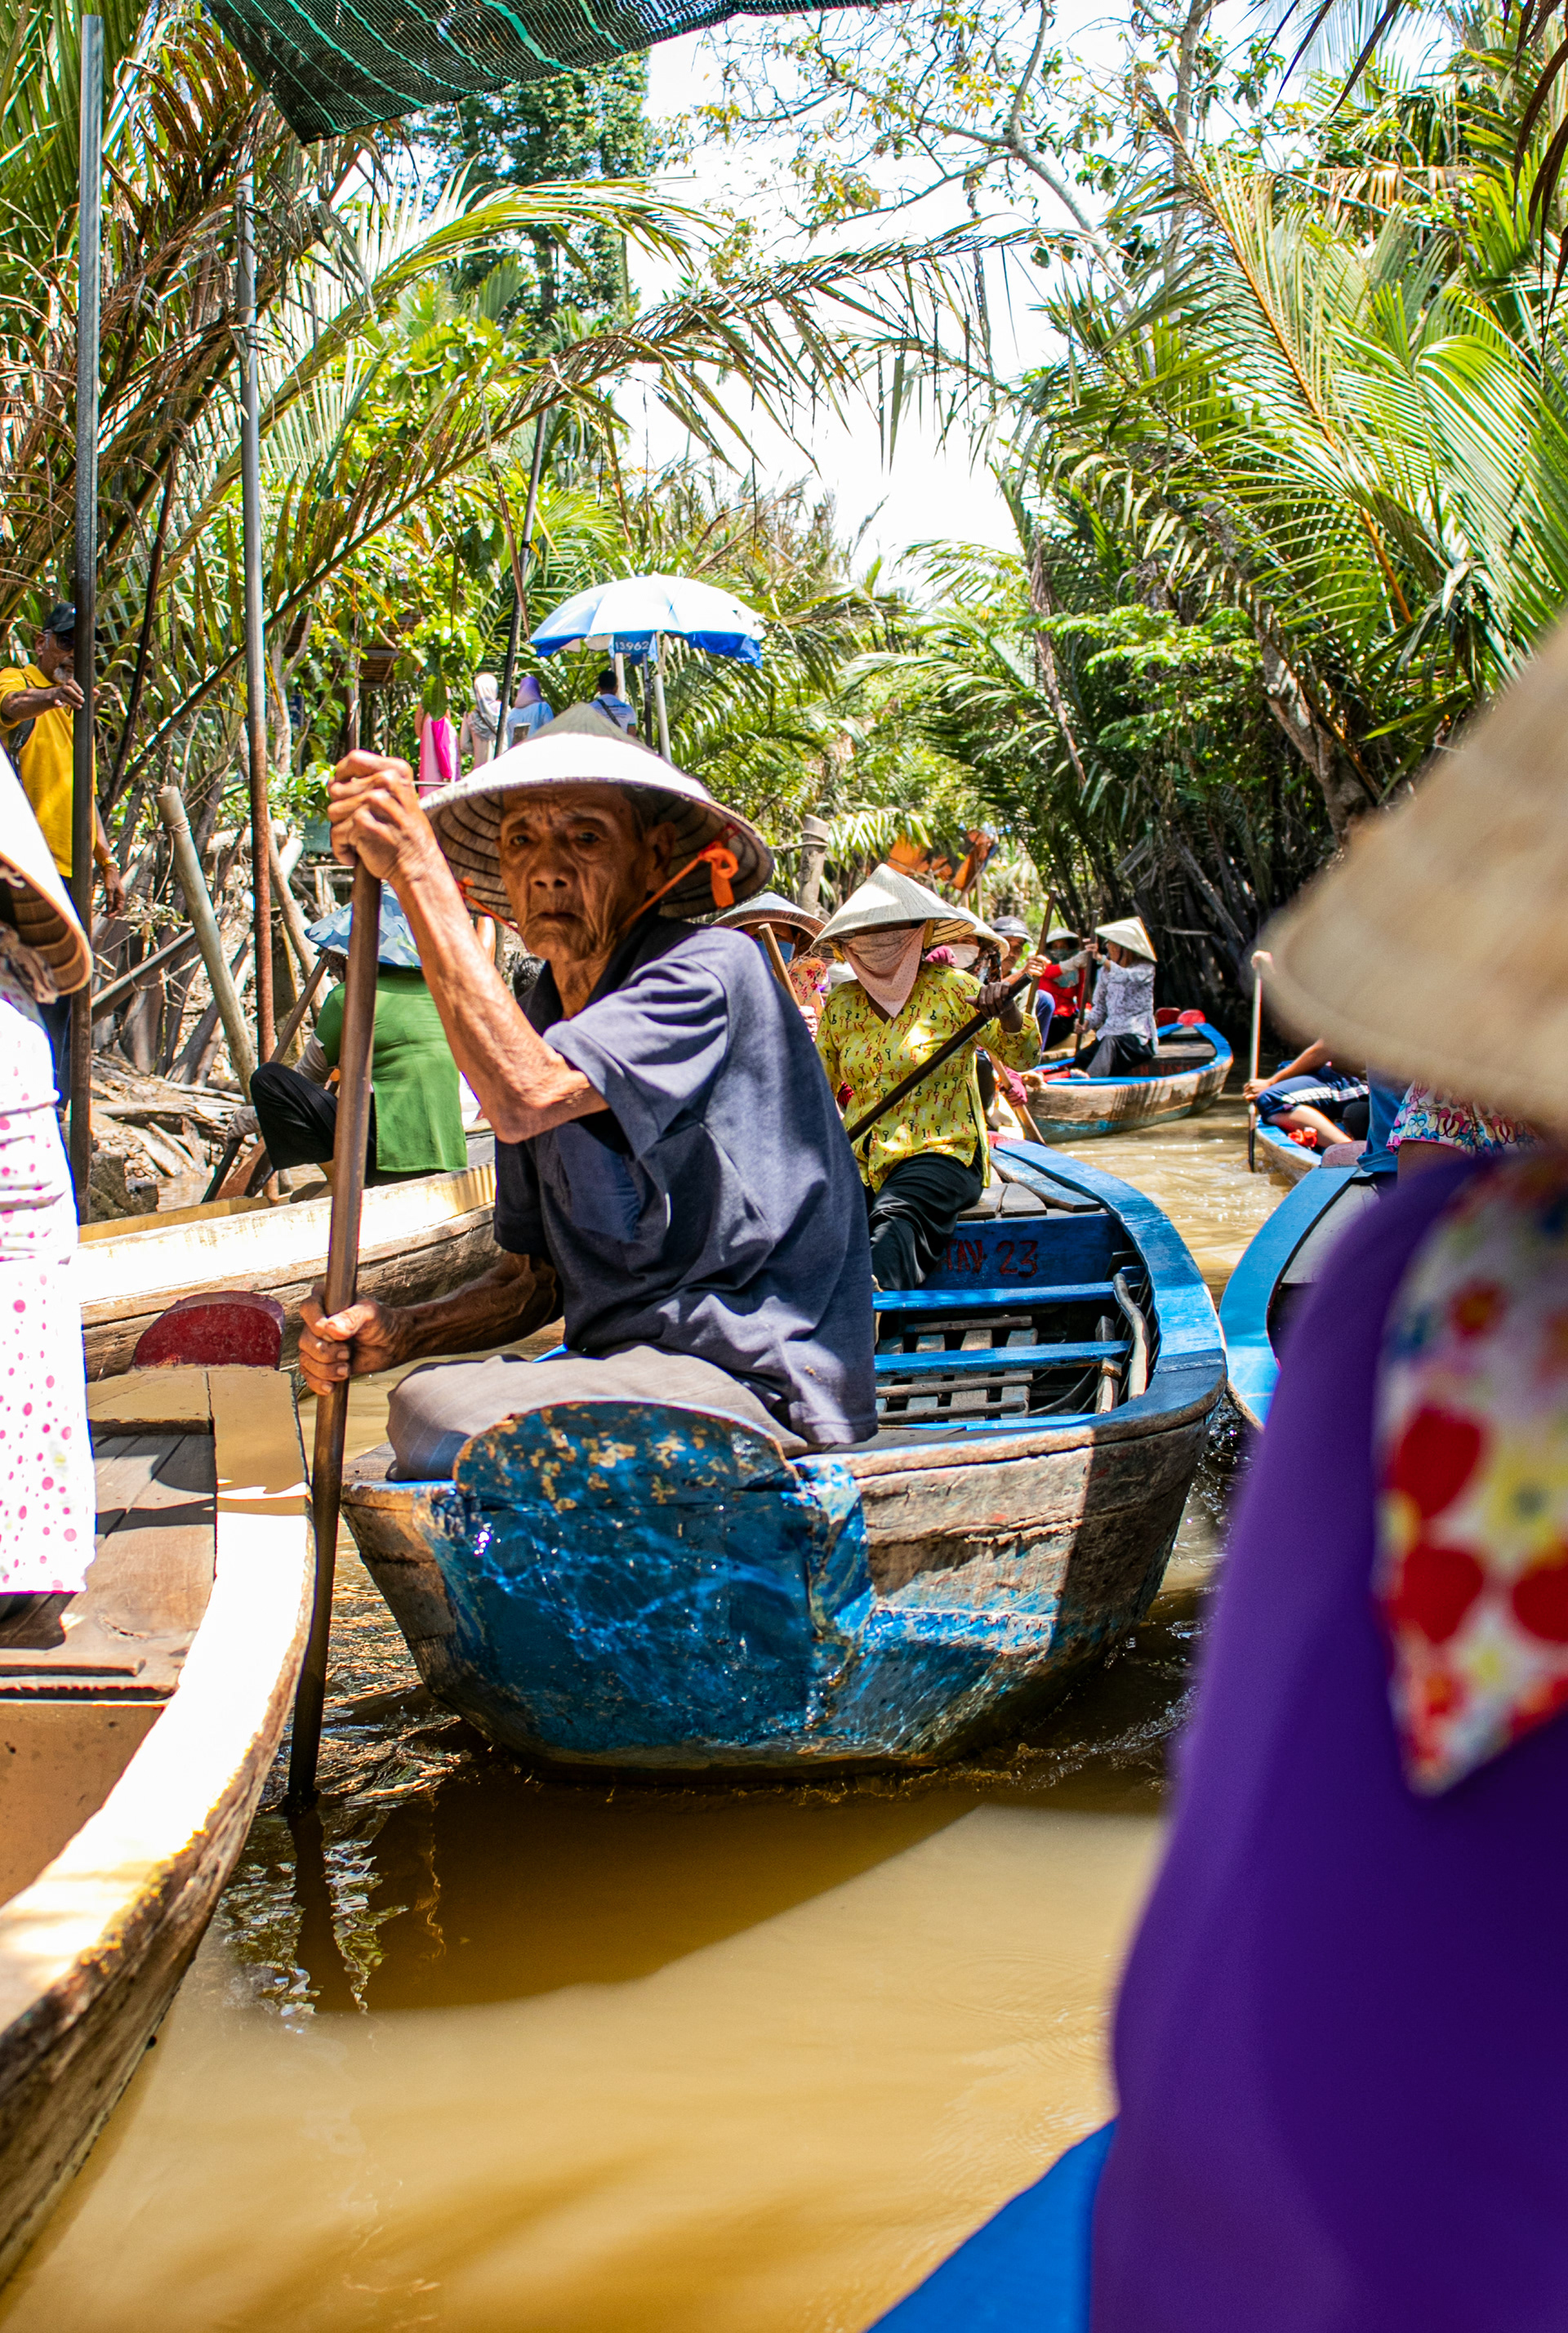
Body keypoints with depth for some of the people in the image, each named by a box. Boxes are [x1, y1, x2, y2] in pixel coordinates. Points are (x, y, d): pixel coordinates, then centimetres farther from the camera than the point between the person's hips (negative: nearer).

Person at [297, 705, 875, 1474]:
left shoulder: (708, 970, -12)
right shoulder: (541, 1023, 13)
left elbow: (525, 1100, -31)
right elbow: (535, 1281, 17)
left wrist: (418, 868, -26)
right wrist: (395, 1333, -3)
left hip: (754, 1378, -8)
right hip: (626, 1371, 9)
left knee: (437, 1410, -26)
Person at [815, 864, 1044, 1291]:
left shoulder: (953, 990, 5)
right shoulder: (841, 1004, 15)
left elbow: (1021, 1057, -2)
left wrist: (1007, 1009, -23)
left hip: (940, 1150, -4)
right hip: (861, 1158, 4)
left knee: (895, 1214, -38)